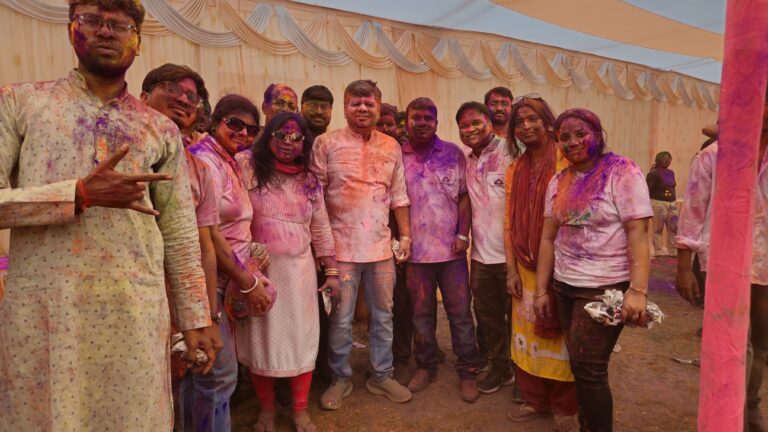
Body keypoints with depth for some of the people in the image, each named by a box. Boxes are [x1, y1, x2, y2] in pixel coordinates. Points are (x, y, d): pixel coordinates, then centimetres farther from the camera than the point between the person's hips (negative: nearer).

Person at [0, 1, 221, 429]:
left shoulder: (161, 129, 8)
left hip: (137, 313, 1)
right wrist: (80, 193, -17)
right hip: (41, 311, -1)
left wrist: (196, 318, 5)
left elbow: (180, 233, 7)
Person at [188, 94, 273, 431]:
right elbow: (207, 234, -21)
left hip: (220, 280, 10)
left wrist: (250, 271, 6)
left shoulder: (231, 162, 14)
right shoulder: (205, 161, -15)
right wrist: (248, 282, -15)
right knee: (219, 373, -1)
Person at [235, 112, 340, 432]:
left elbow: (321, 229, 11)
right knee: (261, 339, 10)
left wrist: (331, 271, 9)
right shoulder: (247, 166, -5)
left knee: (302, 340, 8)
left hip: (299, 270, 3)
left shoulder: (309, 180, 8)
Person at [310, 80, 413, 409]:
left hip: (381, 245, 4)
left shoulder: (391, 146, 8)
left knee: (383, 315, 14)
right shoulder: (326, 143, -4)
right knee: (340, 319, 7)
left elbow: (398, 196, 12)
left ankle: (381, 376, 31)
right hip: (341, 246, -3)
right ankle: (340, 378, 27)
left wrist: (405, 235, 9)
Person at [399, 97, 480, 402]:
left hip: (452, 248, 0)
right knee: (421, 313, 12)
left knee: (461, 312, 5)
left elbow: (464, 196, 3)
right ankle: (425, 366, 29)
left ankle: (467, 371, 19)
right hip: (415, 250, 1)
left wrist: (463, 234, -7)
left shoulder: (453, 154, 3)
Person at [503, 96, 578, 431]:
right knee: (528, 333, 13)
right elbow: (509, 224, 7)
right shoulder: (514, 170, 8)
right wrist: (511, 270, 2)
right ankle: (535, 400, 32)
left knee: (560, 336, 8)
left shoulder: (566, 164, -8)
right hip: (526, 268, 5)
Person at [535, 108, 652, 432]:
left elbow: (637, 233, -15)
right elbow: (548, 237, 8)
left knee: (587, 368, -2)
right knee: (580, 366, 13)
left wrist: (637, 290, -22)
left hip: (605, 288, -5)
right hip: (564, 286, 5)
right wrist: (541, 290, 6)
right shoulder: (558, 181, 8)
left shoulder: (622, 172, -9)